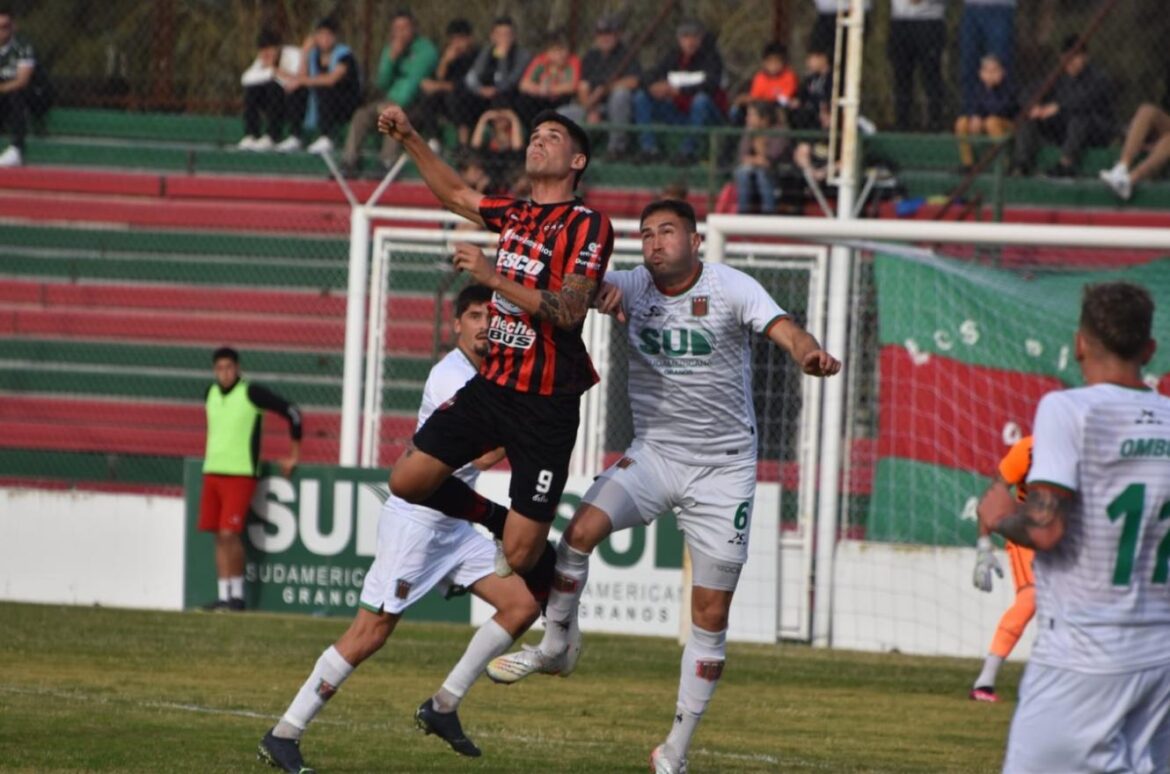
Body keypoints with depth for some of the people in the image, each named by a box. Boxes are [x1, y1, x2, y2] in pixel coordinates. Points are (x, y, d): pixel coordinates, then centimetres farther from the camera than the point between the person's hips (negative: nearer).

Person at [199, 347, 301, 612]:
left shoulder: (251, 392, -9)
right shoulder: (211, 393, 10)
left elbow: (292, 412, -5)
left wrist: (294, 456, -1)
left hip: (240, 473, -6)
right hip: (213, 471, 6)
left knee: (229, 534, -14)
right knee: (220, 537, 4)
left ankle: (237, 595, -5)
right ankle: (224, 596, 7)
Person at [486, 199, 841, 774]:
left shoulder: (730, 288, -12)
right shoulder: (634, 287, -3)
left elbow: (780, 326, -28)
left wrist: (808, 353, -51)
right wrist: (600, 288, -42)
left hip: (724, 468, -2)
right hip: (654, 452, 2)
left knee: (711, 615, -1)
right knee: (581, 529, -23)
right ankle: (554, 646, 0)